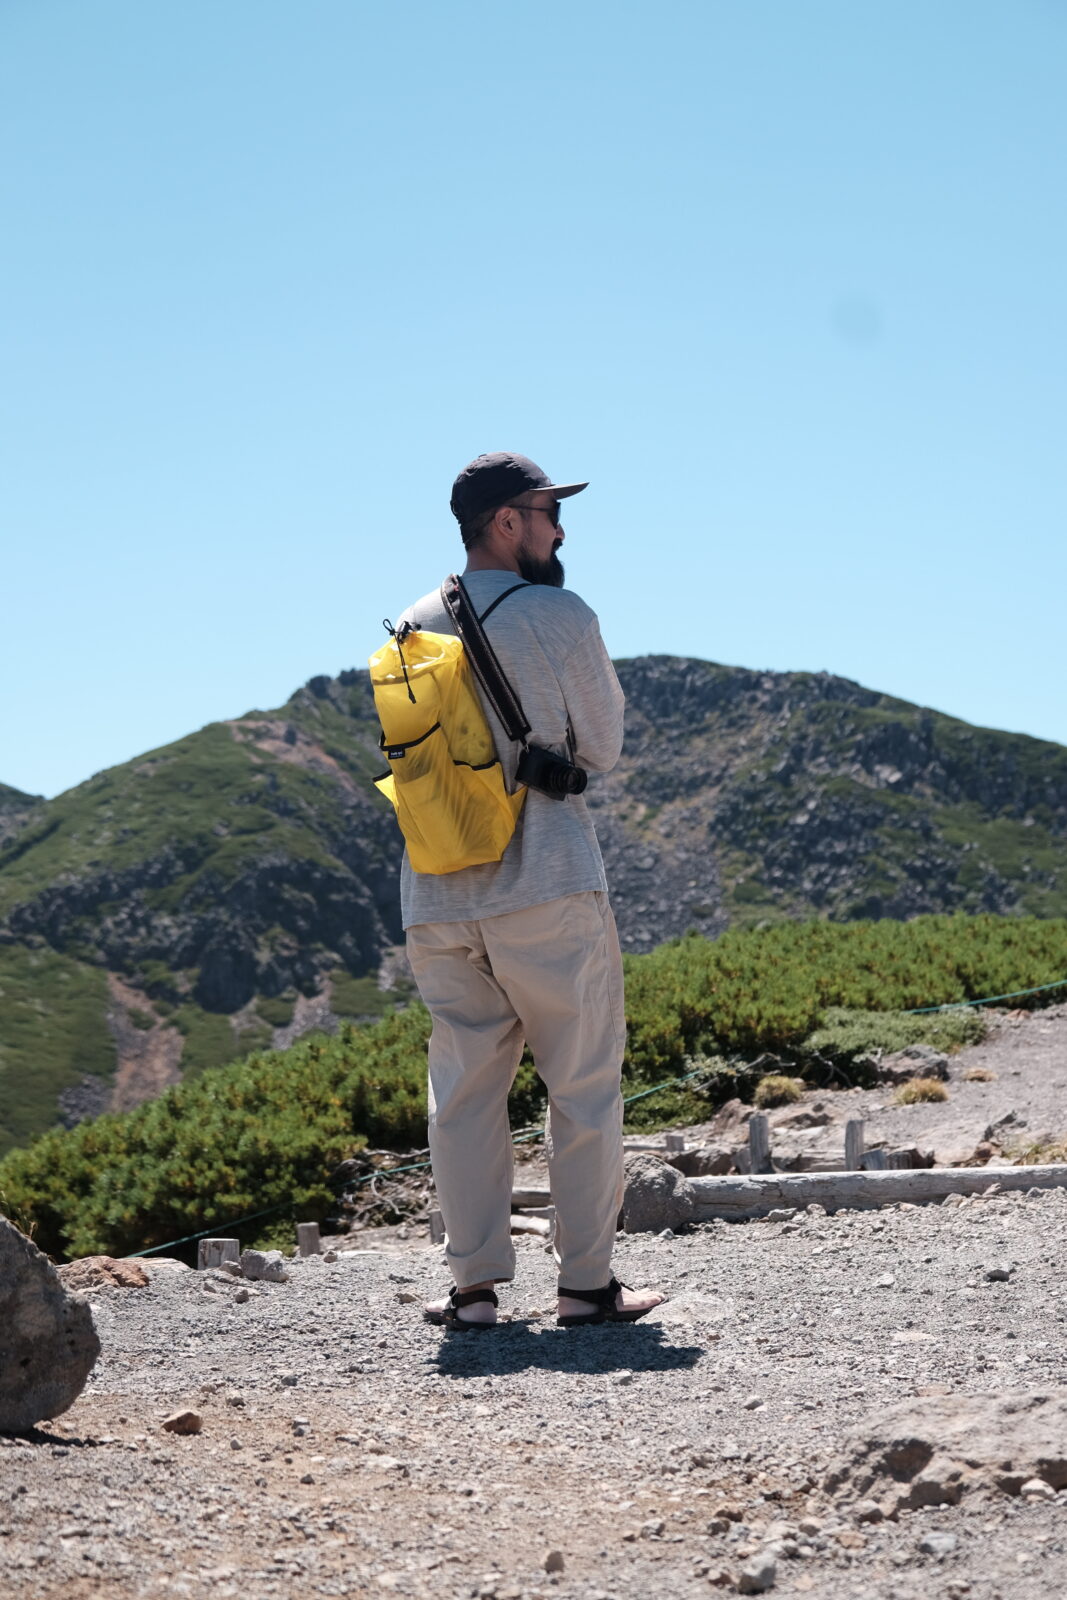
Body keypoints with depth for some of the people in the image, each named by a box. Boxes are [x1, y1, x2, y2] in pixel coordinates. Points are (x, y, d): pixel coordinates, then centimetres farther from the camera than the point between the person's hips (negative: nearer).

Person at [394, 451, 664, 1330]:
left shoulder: (411, 628, 9)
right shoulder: (561, 616, -8)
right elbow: (602, 749, -1)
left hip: (437, 897, 5)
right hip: (548, 888, -5)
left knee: (464, 1090, 11)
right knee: (584, 1086, 6)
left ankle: (476, 1285, 12)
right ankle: (587, 1283, 9)